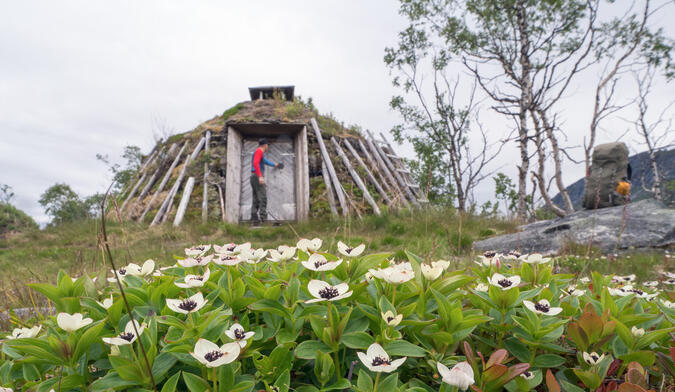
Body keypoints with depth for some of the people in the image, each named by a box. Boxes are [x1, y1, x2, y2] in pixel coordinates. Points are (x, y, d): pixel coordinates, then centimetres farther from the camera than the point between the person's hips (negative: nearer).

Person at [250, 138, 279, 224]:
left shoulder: (259, 153, 26)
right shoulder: (259, 151, -4)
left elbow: (265, 160, 46)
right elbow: (255, 163, -19)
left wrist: (274, 165, 63)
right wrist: (260, 176, -26)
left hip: (254, 178, 10)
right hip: (257, 177, -10)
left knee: (256, 199, 4)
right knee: (263, 198, -16)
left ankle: (254, 218, 0)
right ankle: (263, 217, -23)